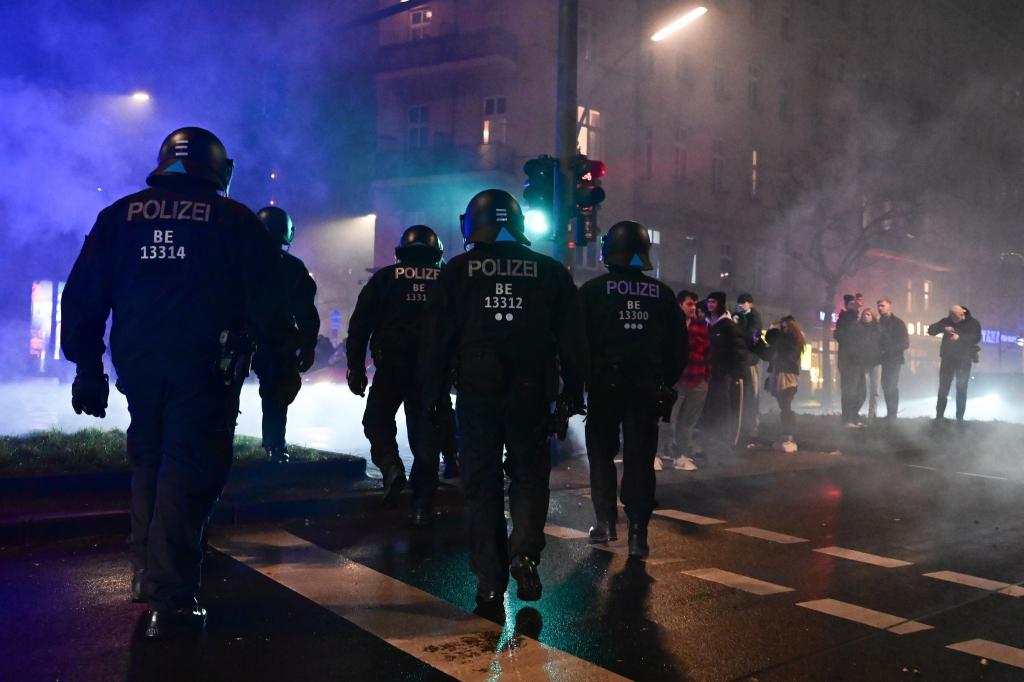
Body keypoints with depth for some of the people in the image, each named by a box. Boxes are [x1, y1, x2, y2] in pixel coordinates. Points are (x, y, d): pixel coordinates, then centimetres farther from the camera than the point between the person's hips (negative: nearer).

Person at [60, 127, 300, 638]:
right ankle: (171, 599, -7)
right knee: (189, 470, -3)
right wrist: (282, 366, 2)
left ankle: (147, 575, 27)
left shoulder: (119, 216, 11)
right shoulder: (235, 220, 0)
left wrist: (87, 368, 15)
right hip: (205, 371, -4)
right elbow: (267, 303, -4)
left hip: (138, 365, 4)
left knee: (148, 464, 19)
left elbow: (82, 298, 10)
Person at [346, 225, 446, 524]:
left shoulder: (385, 278, 6)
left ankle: (391, 466, -10)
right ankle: (423, 504, 6)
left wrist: (356, 367, 3)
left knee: (378, 420, 17)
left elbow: (360, 323, 0)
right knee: (426, 433, 7)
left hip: (391, 367, -1)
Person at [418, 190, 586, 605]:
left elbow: (436, 339, 2)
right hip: (531, 391, 1)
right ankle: (524, 551, -9)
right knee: (530, 472, 14)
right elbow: (572, 340, 5)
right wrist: (573, 392, 11)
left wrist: (434, 393, 7)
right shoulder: (550, 272, 6)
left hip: (476, 389, 0)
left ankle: (490, 580, 9)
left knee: (482, 480, 8)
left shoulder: (457, 272, 3)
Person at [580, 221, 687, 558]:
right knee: (640, 458, 4)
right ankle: (638, 533, -1)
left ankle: (605, 522, 14)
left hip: (604, 385, -2)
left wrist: (581, 380, 4)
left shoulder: (592, 290, -3)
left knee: (601, 454, 13)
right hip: (648, 388, 2)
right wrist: (666, 384, 15)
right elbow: (678, 345, 8)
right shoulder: (663, 294, 6)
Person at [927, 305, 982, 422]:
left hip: (964, 360, -2)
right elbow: (931, 330, -2)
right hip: (947, 359, 2)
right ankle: (939, 415, 6)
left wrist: (960, 337, -28)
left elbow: (976, 338, -16)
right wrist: (943, 328, -19)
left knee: (962, 389, 1)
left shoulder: (973, 323, -2)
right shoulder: (946, 321, 4)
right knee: (943, 387, 1)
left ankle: (960, 417, 7)